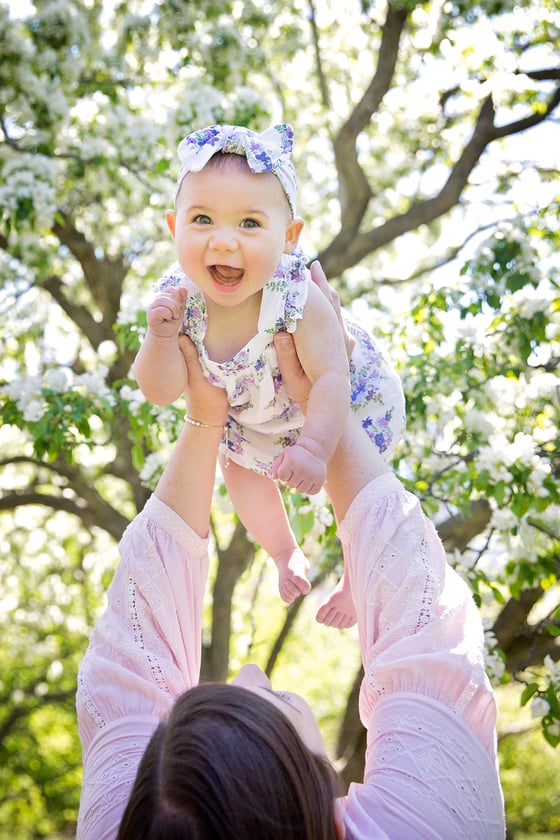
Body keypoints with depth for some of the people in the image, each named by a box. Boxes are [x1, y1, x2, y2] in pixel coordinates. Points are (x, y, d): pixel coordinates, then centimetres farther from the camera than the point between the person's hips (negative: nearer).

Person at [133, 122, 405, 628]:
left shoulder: (298, 299, -42)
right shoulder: (180, 298, -30)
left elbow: (331, 378, -44)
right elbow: (162, 392, -27)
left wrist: (314, 449, -61)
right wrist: (163, 337, -47)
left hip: (347, 405, -5)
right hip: (253, 416, 5)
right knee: (239, 470, 22)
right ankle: (288, 556, 50)